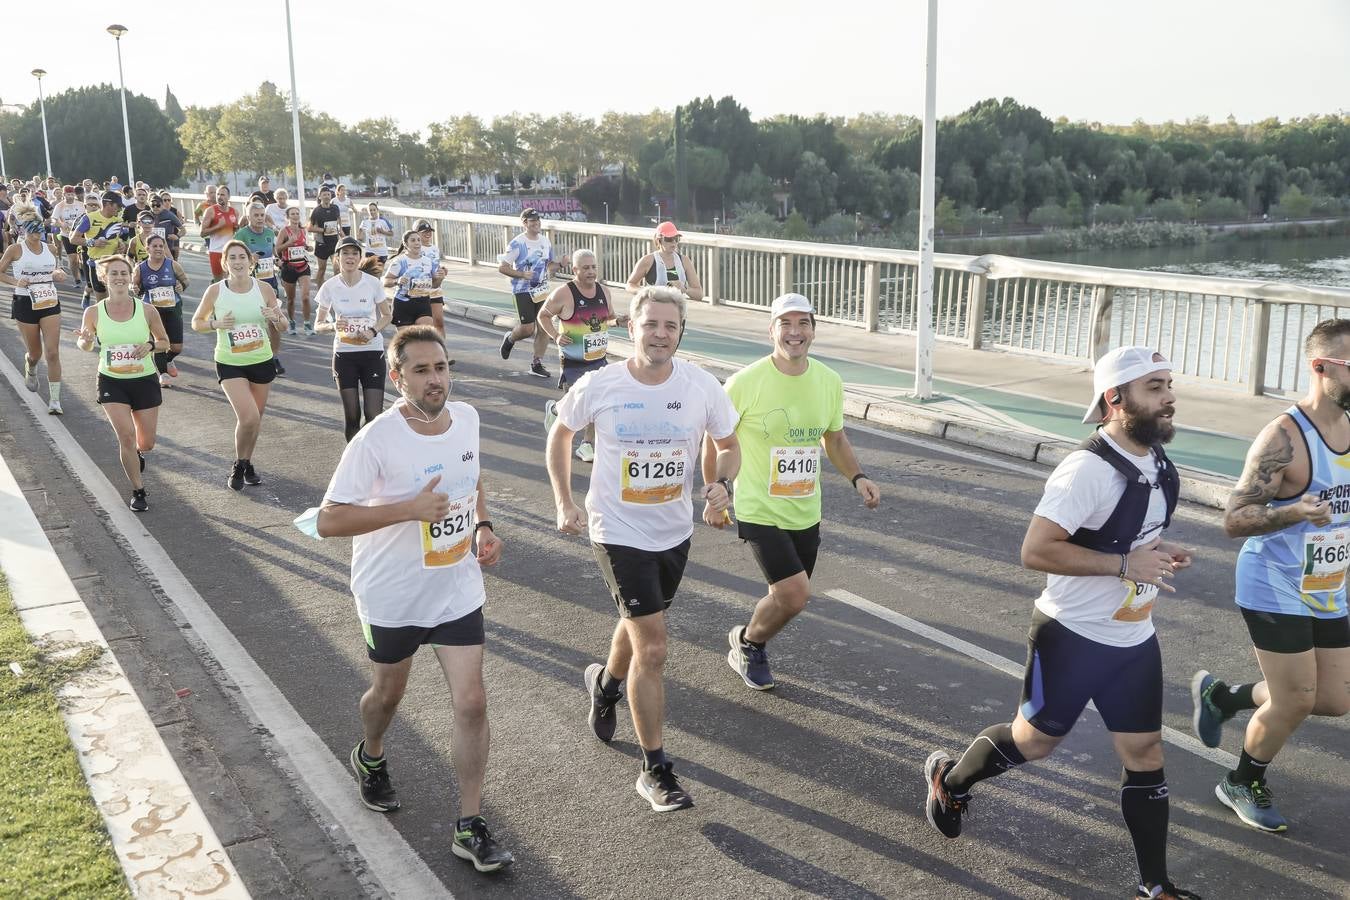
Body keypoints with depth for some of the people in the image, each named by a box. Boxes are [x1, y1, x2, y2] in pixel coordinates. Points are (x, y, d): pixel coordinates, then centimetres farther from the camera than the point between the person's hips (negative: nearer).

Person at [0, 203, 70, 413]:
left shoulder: (47, 248, 7)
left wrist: (59, 275, -1)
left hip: (50, 302, 2)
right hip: (26, 303, -2)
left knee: (53, 353, -7)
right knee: (35, 353, 9)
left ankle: (54, 400, -2)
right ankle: (30, 368, 49)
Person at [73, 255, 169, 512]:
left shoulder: (146, 310, -9)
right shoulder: (94, 313, -8)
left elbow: (165, 342, 3)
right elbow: (85, 346, 6)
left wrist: (150, 346, -19)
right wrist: (85, 341, -17)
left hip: (145, 381, 1)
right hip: (112, 383, -1)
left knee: (146, 443, 8)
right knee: (126, 437, -14)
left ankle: (138, 453, 48)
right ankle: (138, 492, 5)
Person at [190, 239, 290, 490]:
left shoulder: (263, 289, -3)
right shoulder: (215, 291, -7)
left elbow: (283, 324, 7)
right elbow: (196, 323, 4)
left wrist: (274, 317, -16)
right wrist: (216, 324, -16)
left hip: (262, 361, 3)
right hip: (230, 364, -3)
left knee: (256, 418, 13)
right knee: (248, 418, -17)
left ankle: (247, 464, 36)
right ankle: (238, 465, 8)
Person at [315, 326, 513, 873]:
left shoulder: (466, 418, -5)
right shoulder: (376, 441, -23)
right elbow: (328, 522, -23)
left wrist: (483, 526, -1)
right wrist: (410, 508, -32)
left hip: (459, 592, 3)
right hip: (391, 597, -3)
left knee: (471, 704, -2)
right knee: (388, 693, 20)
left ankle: (470, 828, 12)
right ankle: (370, 759, 55)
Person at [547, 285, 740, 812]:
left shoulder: (701, 387, -11)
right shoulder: (598, 387, -15)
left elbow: (729, 445, 6)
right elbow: (561, 435, 5)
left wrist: (721, 483, -15)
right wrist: (565, 503, 1)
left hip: (675, 532, 4)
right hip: (618, 533, -4)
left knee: (639, 626, 25)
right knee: (652, 650, -9)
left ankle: (606, 682, 59)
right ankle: (655, 772, 5)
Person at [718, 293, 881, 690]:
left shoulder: (830, 381, -1)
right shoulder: (745, 382, -16)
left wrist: (858, 477, 0)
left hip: (806, 512, 5)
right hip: (760, 510, -5)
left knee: (787, 597, 14)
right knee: (795, 595, -13)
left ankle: (751, 644, 44)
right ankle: (746, 642, 16)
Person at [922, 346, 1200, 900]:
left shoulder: (1156, 460, 3)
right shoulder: (1088, 469, -25)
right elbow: (1035, 550, -30)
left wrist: (1159, 553, -1)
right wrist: (1125, 565, -29)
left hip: (1135, 640, 7)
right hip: (1073, 638, -7)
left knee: (1145, 754, 10)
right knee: (1033, 741, 10)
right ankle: (949, 781, 38)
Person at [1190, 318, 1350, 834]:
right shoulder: (1284, 438, -21)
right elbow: (1234, 520, -22)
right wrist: (1296, 512, -36)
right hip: (1276, 592, -8)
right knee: (1295, 701, -1)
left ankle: (1220, 696, 32)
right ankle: (1243, 786, 25)